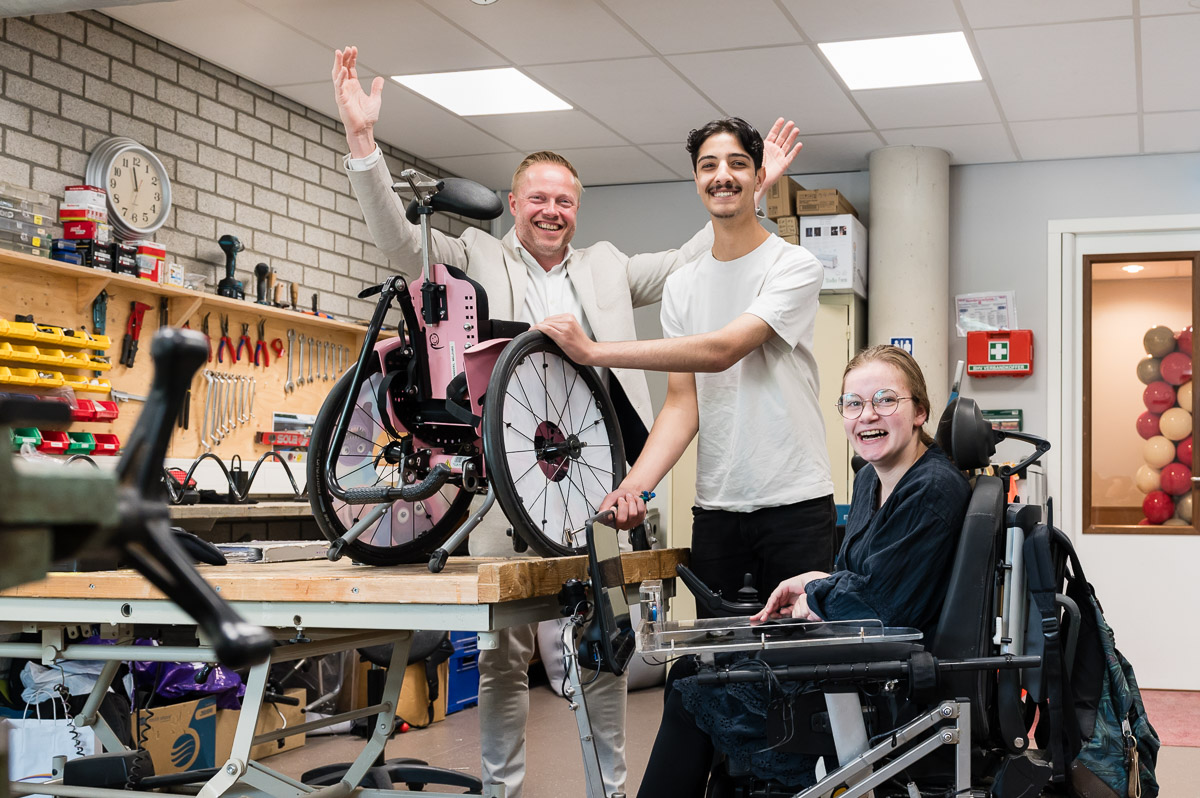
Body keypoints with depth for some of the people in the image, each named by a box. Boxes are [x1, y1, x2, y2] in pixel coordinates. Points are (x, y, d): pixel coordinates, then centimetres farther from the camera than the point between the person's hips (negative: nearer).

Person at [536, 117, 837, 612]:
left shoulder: (794, 266, -5)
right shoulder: (682, 286, 11)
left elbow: (722, 350, -19)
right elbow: (682, 403, 5)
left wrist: (592, 351, -21)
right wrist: (634, 484, -13)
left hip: (795, 502, -4)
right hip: (716, 508, 5)